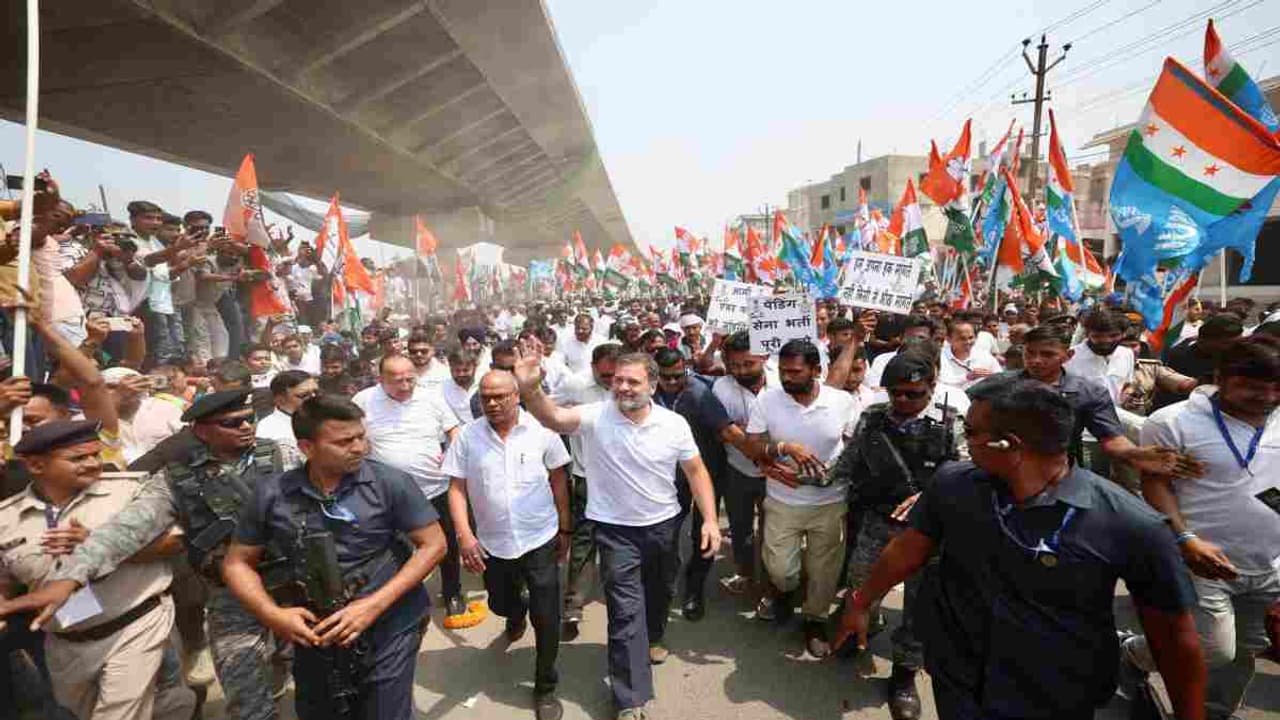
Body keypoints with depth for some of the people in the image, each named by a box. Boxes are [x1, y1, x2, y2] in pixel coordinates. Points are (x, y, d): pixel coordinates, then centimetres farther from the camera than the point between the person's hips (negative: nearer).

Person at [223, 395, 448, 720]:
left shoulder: (391, 482, -14)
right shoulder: (271, 495, -6)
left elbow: (433, 544, -11)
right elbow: (237, 562, 5)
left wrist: (373, 606, -17)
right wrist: (274, 615, -11)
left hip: (388, 631, -2)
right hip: (315, 635, 3)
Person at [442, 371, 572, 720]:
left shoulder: (541, 429, -11)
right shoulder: (467, 436, -7)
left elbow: (558, 479, -2)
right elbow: (457, 488, -3)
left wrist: (564, 529, 1)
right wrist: (464, 535, -13)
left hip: (540, 540, -2)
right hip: (492, 543, 2)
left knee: (546, 618, 1)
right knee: (500, 605, 23)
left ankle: (545, 688, 25)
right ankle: (517, 614, 61)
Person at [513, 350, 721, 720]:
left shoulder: (674, 423, -11)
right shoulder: (595, 416, -17)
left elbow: (696, 471, -3)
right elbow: (554, 417, -34)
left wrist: (710, 519, -9)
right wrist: (530, 390, -54)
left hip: (664, 524, 3)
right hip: (616, 529, -3)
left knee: (659, 591, 26)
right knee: (625, 611, 0)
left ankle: (651, 638, 58)